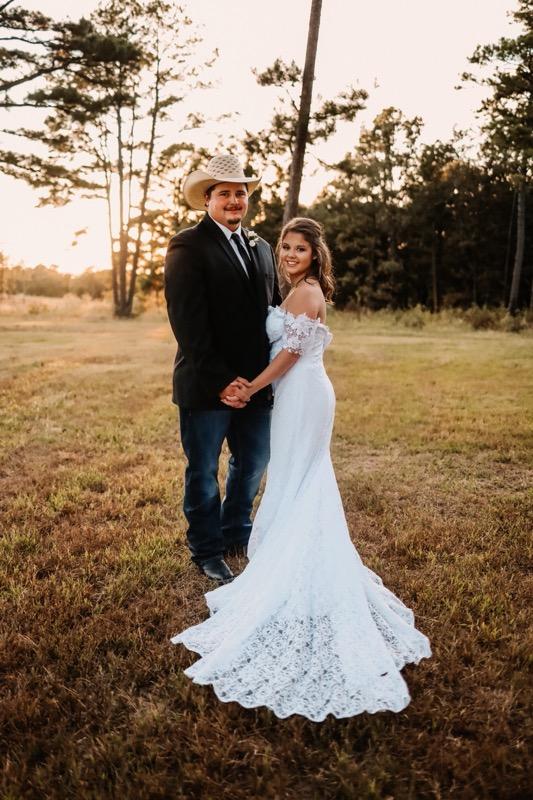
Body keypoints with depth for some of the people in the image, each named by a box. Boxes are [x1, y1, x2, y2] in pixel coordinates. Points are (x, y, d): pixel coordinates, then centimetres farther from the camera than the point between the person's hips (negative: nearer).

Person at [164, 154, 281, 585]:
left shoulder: (261, 247, 13)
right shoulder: (188, 246, -9)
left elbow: (273, 309, 11)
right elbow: (188, 322, -16)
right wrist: (221, 380, -18)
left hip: (256, 383, 7)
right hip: (208, 386, -6)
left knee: (253, 463, 18)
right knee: (204, 472, 9)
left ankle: (237, 533, 40)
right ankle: (207, 552, 28)